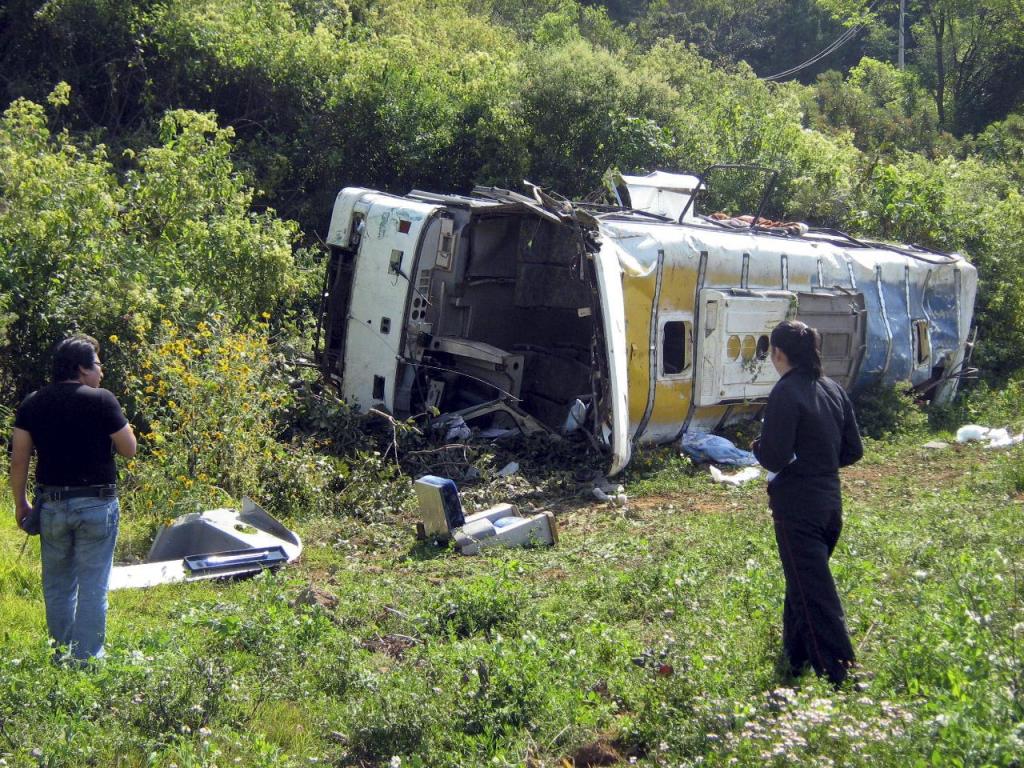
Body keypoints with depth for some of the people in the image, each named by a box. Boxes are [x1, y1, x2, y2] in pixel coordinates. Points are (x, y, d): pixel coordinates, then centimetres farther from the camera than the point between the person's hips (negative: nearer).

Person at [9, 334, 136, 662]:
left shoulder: (32, 404, 3)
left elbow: (18, 459, 2)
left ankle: (61, 656, 25)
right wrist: (123, 425, 12)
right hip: (96, 505, -4)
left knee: (57, 586, 16)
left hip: (51, 505, 4)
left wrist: (21, 503, 11)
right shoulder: (102, 400, -10)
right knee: (92, 586, 3)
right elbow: (129, 449, -5)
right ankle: (87, 658, 5)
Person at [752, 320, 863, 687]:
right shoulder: (833, 389, 7)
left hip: (796, 507, -8)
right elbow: (853, 450, 10)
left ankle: (838, 675, -3)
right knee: (803, 583, 23)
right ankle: (796, 658, 35)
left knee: (813, 594, -3)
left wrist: (758, 446, -1)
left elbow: (775, 458, -21)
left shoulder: (785, 394, -17)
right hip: (830, 501, 8)